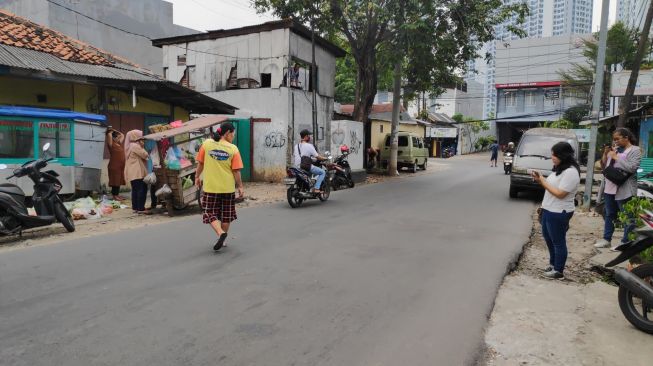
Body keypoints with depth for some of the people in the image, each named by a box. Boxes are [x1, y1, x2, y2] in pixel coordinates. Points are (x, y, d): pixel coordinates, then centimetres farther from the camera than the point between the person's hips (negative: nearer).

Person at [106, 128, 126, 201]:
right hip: (114, 165, -8)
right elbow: (109, 135, -22)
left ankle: (117, 194, 19)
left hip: (120, 165, 8)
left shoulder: (119, 143, 13)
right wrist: (110, 131, -2)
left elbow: (122, 135, 25)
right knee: (115, 180, -4)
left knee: (119, 180, 11)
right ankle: (114, 195, 0)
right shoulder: (111, 144, -8)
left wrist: (115, 131, 15)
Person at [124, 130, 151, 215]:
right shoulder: (136, 146, -12)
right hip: (138, 172, -11)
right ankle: (141, 208, -14)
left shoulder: (130, 146, 20)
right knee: (142, 189, -11)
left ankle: (135, 207, 14)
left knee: (135, 189, 12)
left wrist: (141, 146, 15)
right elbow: (145, 155, -12)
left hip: (132, 172, 11)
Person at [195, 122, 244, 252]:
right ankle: (222, 240, 23)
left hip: (210, 186, 0)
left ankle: (220, 233, -13)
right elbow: (236, 171, -7)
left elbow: (200, 163, 4)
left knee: (210, 213, 10)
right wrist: (240, 186, 2)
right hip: (228, 187, 0)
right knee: (226, 214, 15)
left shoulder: (207, 144, -3)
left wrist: (197, 177, 19)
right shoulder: (233, 149, -7)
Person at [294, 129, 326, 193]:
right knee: (322, 172, 3)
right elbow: (317, 157, -8)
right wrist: (324, 158, 12)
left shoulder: (296, 146, 10)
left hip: (297, 167, 8)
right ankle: (316, 188, -10)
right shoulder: (309, 146, -10)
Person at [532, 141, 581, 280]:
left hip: (559, 213, -10)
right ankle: (553, 264, 38)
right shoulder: (559, 169, 10)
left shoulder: (570, 172, -22)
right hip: (549, 210, 10)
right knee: (548, 238, 22)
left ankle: (558, 271, 14)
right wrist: (540, 179, -2)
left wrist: (543, 181, -18)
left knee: (558, 242, 2)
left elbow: (560, 193, -24)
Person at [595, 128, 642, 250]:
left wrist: (616, 157, -14)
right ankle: (606, 239, 24)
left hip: (624, 190, -7)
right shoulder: (615, 149, 14)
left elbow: (632, 168, -20)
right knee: (609, 215, 15)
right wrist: (605, 154, 1)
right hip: (609, 188, 7)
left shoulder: (635, 150, -5)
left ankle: (626, 242, 9)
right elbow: (603, 166, 16)